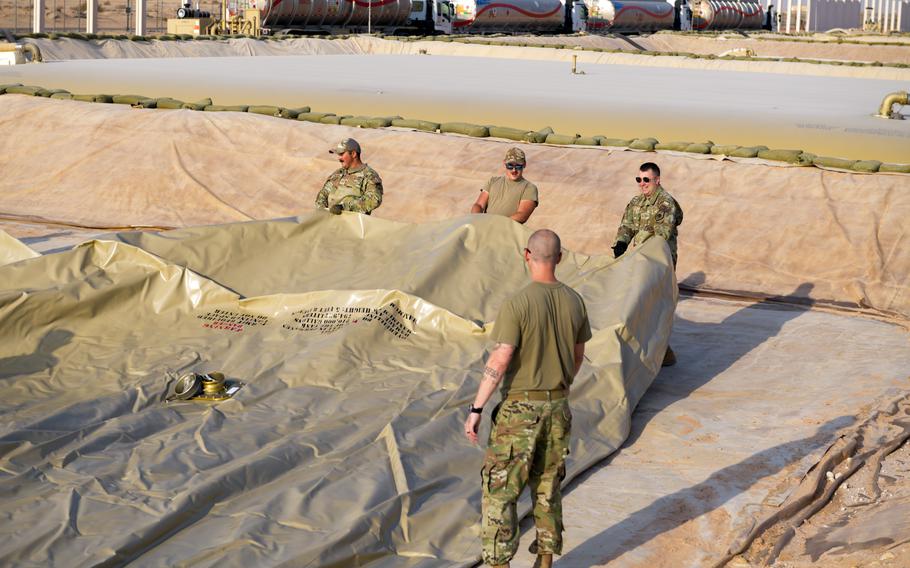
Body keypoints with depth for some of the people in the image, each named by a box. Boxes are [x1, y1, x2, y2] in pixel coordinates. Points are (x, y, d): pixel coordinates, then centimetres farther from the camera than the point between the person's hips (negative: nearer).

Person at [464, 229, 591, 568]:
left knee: (500, 489, 2)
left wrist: (475, 409, -15)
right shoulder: (574, 302, -1)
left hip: (520, 408, -6)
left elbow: (499, 362, -22)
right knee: (548, 486, 17)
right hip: (557, 406, 6)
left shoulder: (517, 305, -20)